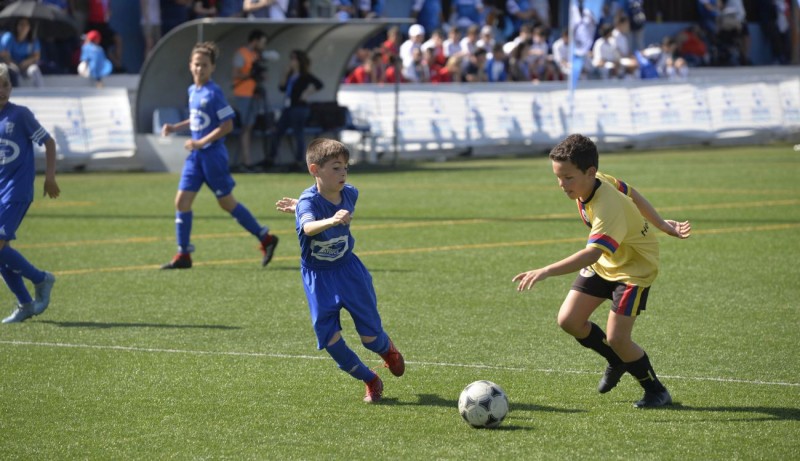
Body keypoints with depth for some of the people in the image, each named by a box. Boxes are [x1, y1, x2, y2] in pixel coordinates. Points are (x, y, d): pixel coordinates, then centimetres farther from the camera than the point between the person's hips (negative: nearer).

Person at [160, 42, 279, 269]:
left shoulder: (213, 93, -15)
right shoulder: (192, 91, 9)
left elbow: (227, 125, -17)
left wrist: (201, 143, -20)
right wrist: (175, 127, 12)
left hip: (212, 154, -7)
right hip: (195, 156, 8)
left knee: (226, 203, 2)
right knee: (182, 201, 1)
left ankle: (266, 238, 15)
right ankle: (183, 255, 6)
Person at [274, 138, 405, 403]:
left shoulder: (350, 194, -9)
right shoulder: (309, 202, -25)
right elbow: (308, 226, -49)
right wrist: (330, 221, -67)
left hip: (348, 270, 3)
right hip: (318, 278, -3)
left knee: (370, 336, 2)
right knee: (329, 339, -8)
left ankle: (387, 350, 40)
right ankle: (371, 381, 14)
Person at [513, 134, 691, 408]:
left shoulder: (608, 209, -38)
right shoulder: (597, 181, -13)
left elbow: (592, 253, -49)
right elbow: (631, 194, 4)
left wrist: (546, 272, -59)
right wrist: (661, 225, 16)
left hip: (634, 268, -8)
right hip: (603, 264, 8)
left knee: (616, 338, -15)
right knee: (568, 320, -3)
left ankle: (657, 392, 8)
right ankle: (617, 362, 22)